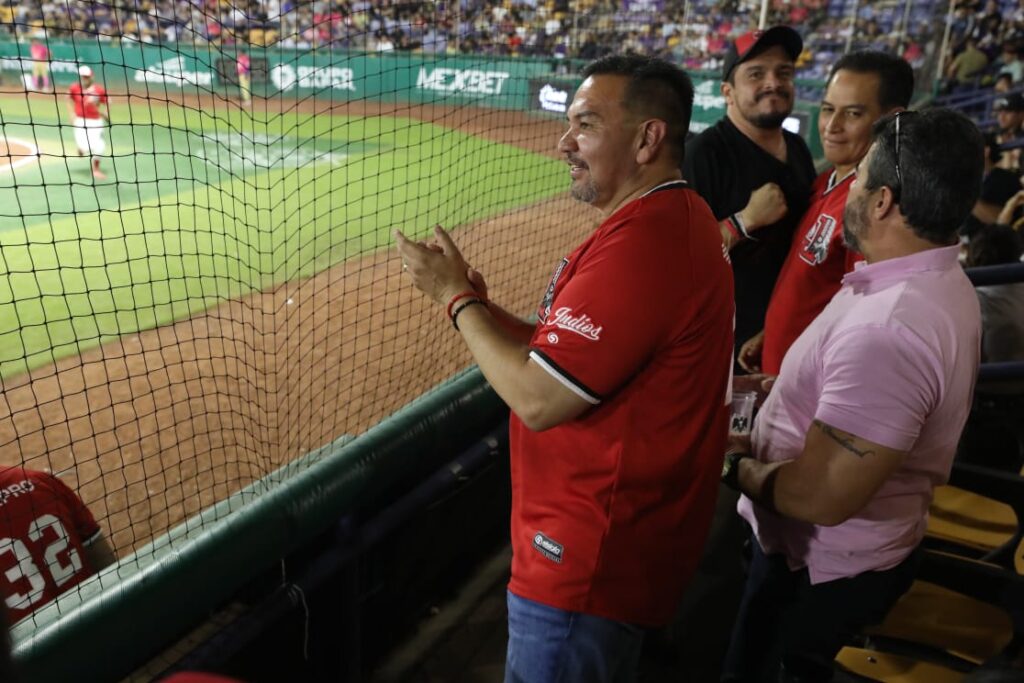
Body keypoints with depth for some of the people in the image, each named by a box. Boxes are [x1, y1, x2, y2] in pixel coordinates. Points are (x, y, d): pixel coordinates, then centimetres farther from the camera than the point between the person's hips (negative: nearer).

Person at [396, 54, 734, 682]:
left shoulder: (643, 240, -26)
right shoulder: (681, 219, 8)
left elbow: (538, 399, -26)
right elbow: (572, 353, 10)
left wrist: (457, 297, -14)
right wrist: (480, 306, -1)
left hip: (593, 556, -10)